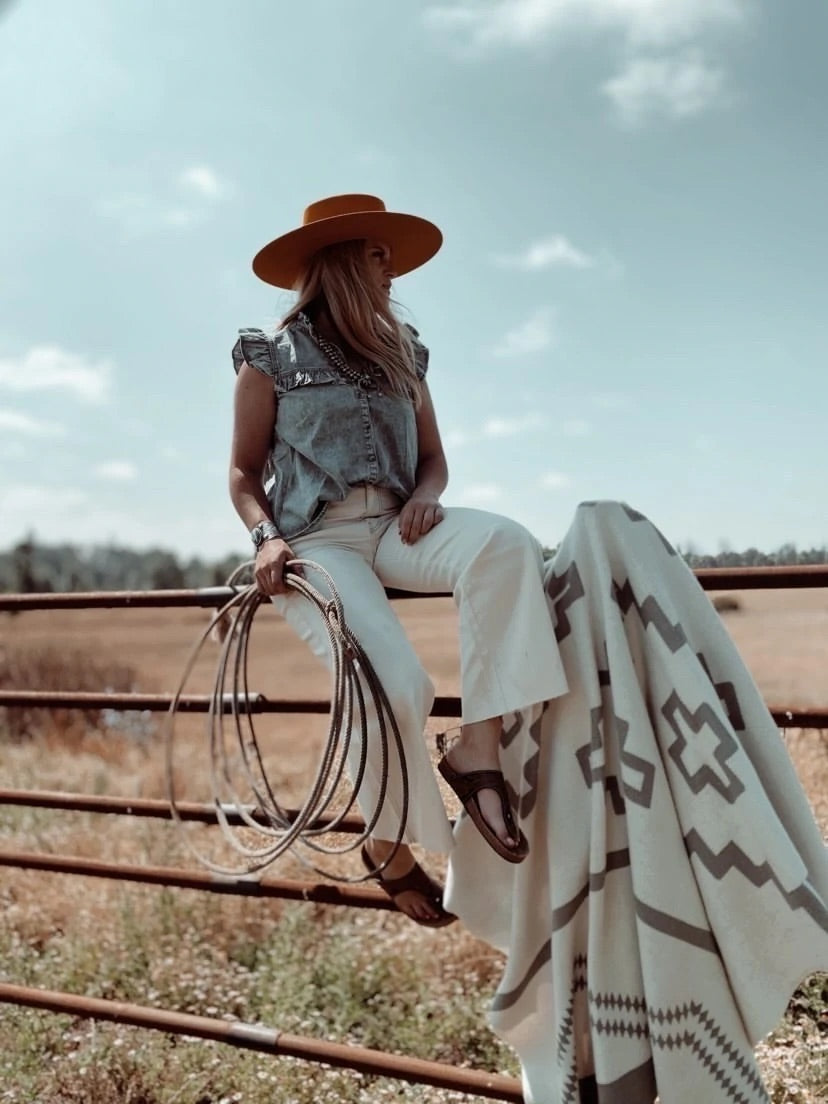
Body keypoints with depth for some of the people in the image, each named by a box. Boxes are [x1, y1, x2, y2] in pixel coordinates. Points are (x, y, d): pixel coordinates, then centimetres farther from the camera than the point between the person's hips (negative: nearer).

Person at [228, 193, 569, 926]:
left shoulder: (402, 352, 18)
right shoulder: (272, 356, 5)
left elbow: (433, 458, 19)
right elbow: (245, 474, 7)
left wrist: (426, 496, -5)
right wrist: (267, 538, -13)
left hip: (395, 525, 4)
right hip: (316, 537, -4)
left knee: (504, 544, -30)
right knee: (394, 683, -27)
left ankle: (476, 748, -27)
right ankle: (390, 848, 1)